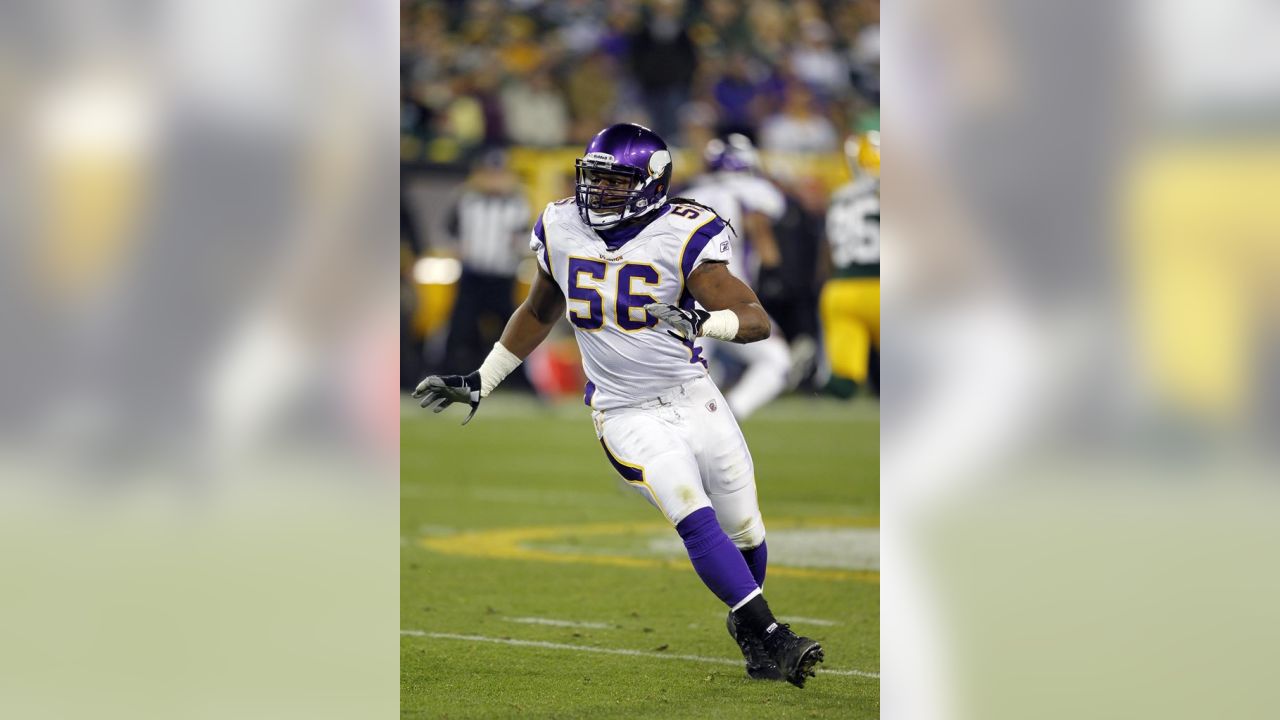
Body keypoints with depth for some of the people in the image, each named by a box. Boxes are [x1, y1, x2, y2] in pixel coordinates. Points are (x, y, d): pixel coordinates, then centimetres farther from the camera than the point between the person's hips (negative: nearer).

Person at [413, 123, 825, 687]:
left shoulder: (681, 237, -12)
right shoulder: (561, 230, 0)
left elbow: (758, 320, -18)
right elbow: (539, 313, 18)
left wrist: (704, 321, -39)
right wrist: (482, 382, 21)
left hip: (694, 401, 0)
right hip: (627, 416, 0)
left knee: (744, 533, 7)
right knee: (697, 523, -20)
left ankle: (745, 625, 36)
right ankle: (770, 639, -18)